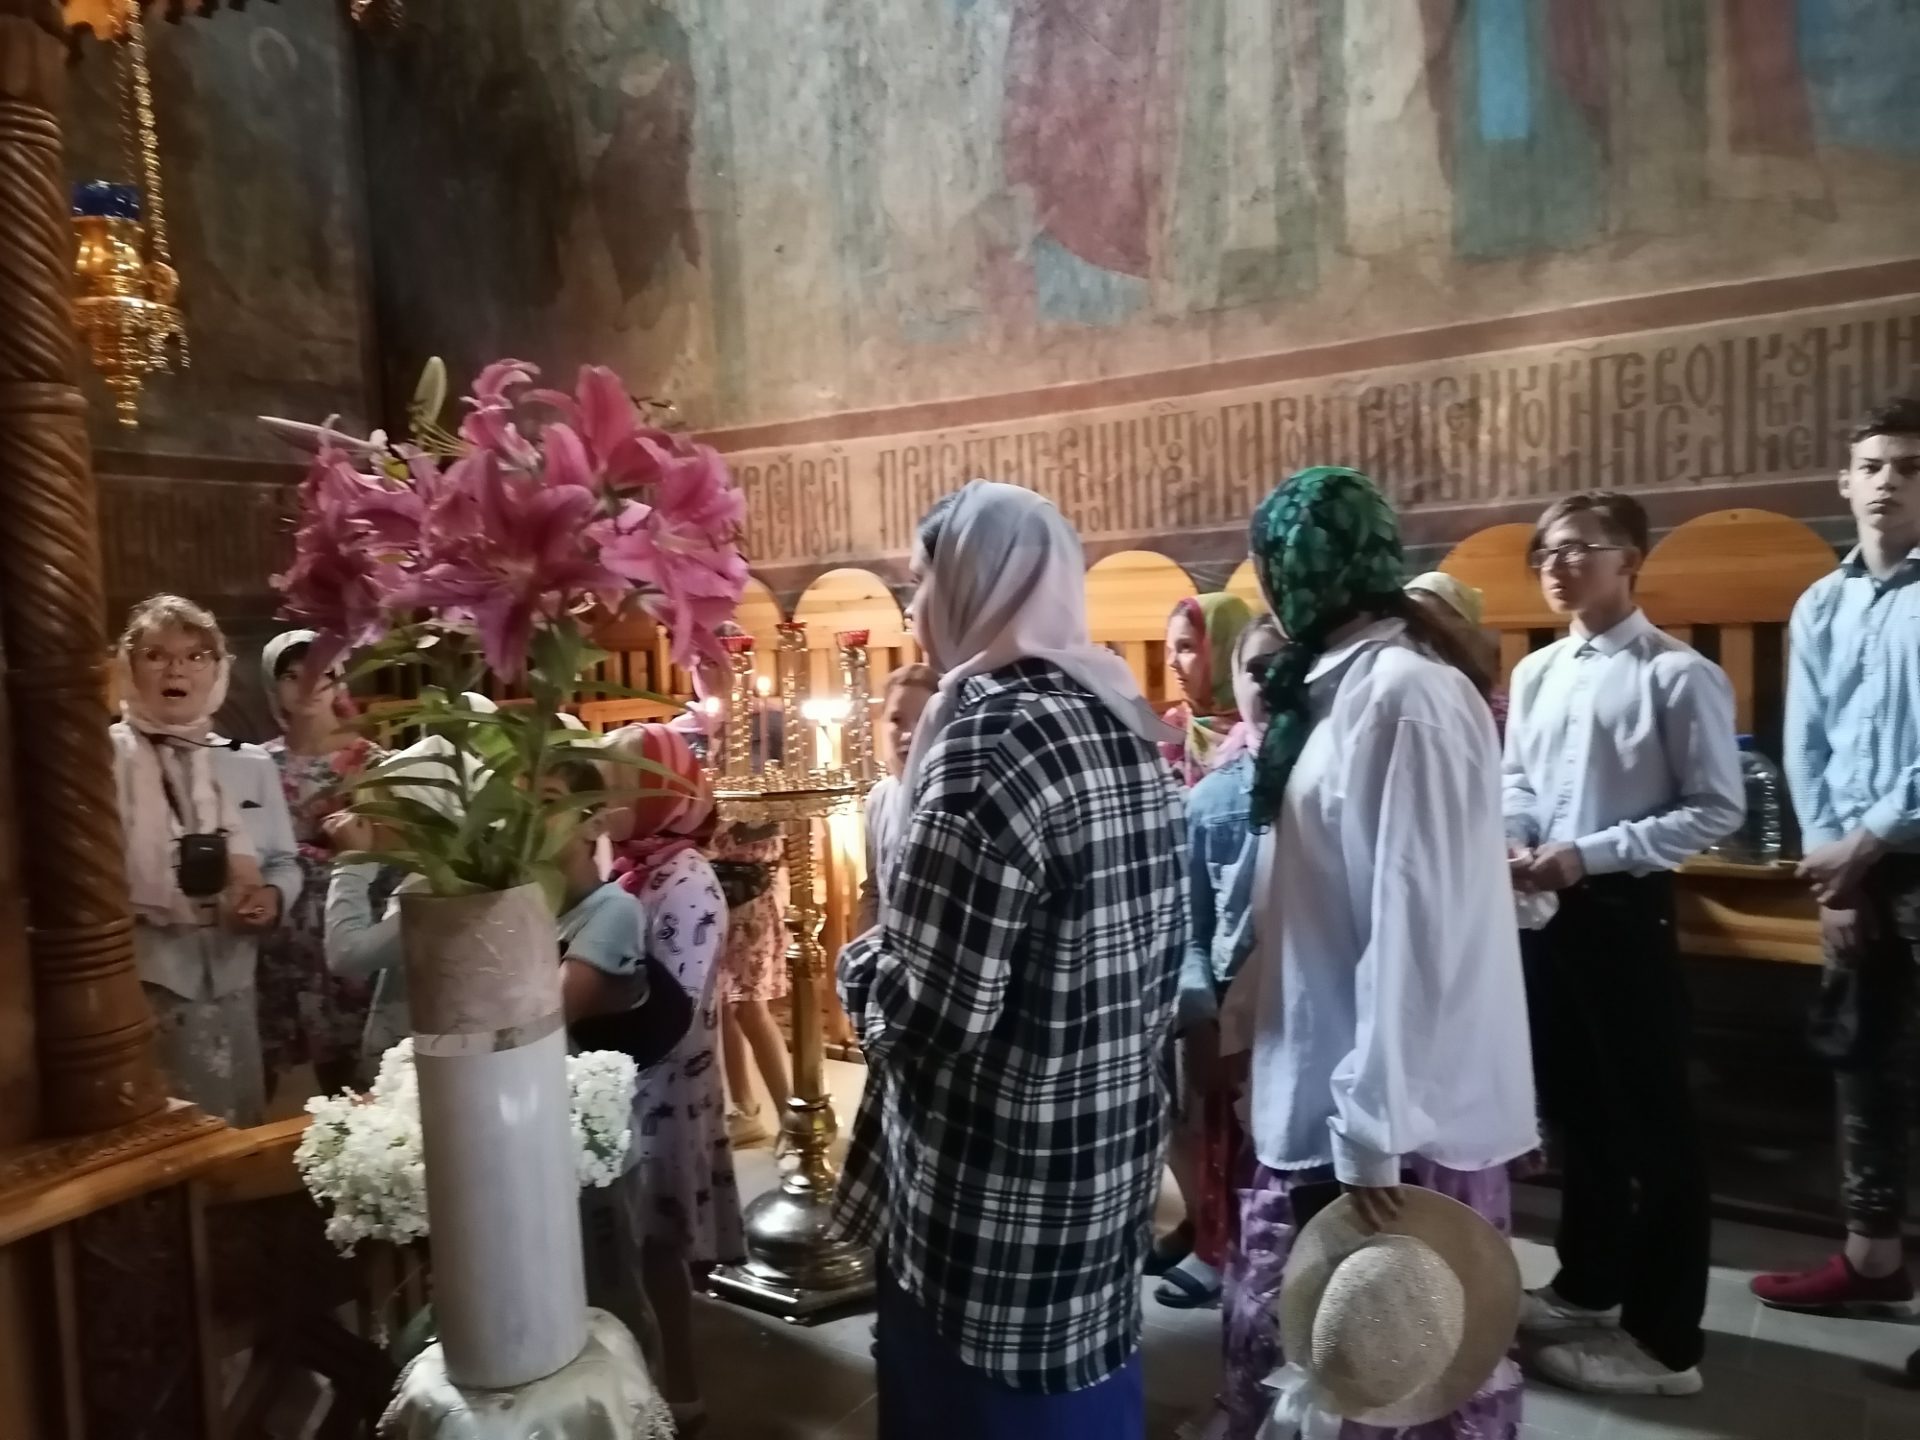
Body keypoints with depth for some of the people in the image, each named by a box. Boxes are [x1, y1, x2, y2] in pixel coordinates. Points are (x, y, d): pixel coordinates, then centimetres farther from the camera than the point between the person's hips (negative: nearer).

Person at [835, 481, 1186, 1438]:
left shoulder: (988, 740, -23)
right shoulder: (1126, 726, 3)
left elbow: (924, 1015, -25)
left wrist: (861, 963, -4)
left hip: (995, 1199, -8)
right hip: (1111, 1162, 8)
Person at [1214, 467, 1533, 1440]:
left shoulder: (1404, 694, -18)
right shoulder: (1340, 687, 10)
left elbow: (1414, 926, -22)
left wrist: (1373, 1127, -20)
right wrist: (1242, 1015, 17)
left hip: (1394, 1115, -8)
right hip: (1315, 1086, 8)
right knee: (1282, 1339, 18)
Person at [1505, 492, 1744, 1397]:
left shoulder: (1679, 675, -11)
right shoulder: (1535, 673, 9)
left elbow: (1718, 809, -14)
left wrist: (1590, 854, -19)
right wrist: (1514, 838, -6)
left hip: (1625, 912, -7)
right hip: (1546, 911, 7)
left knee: (1653, 1122, 5)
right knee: (1575, 1108, 20)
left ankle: (1663, 1339, 19)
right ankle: (1588, 1286, 38)